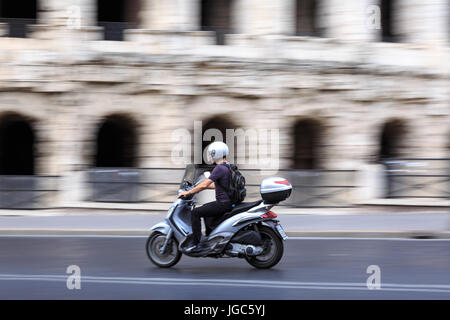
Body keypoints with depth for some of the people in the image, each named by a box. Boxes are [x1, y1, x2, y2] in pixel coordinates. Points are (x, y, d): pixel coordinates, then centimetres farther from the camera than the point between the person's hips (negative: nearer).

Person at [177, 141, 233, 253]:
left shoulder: (219, 168, -18)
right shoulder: (228, 166, 14)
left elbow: (204, 185, -23)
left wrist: (188, 192, -12)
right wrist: (198, 188, 28)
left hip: (223, 204, -10)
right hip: (228, 202, 10)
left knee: (195, 212, -11)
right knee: (204, 208, 29)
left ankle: (196, 243, -13)